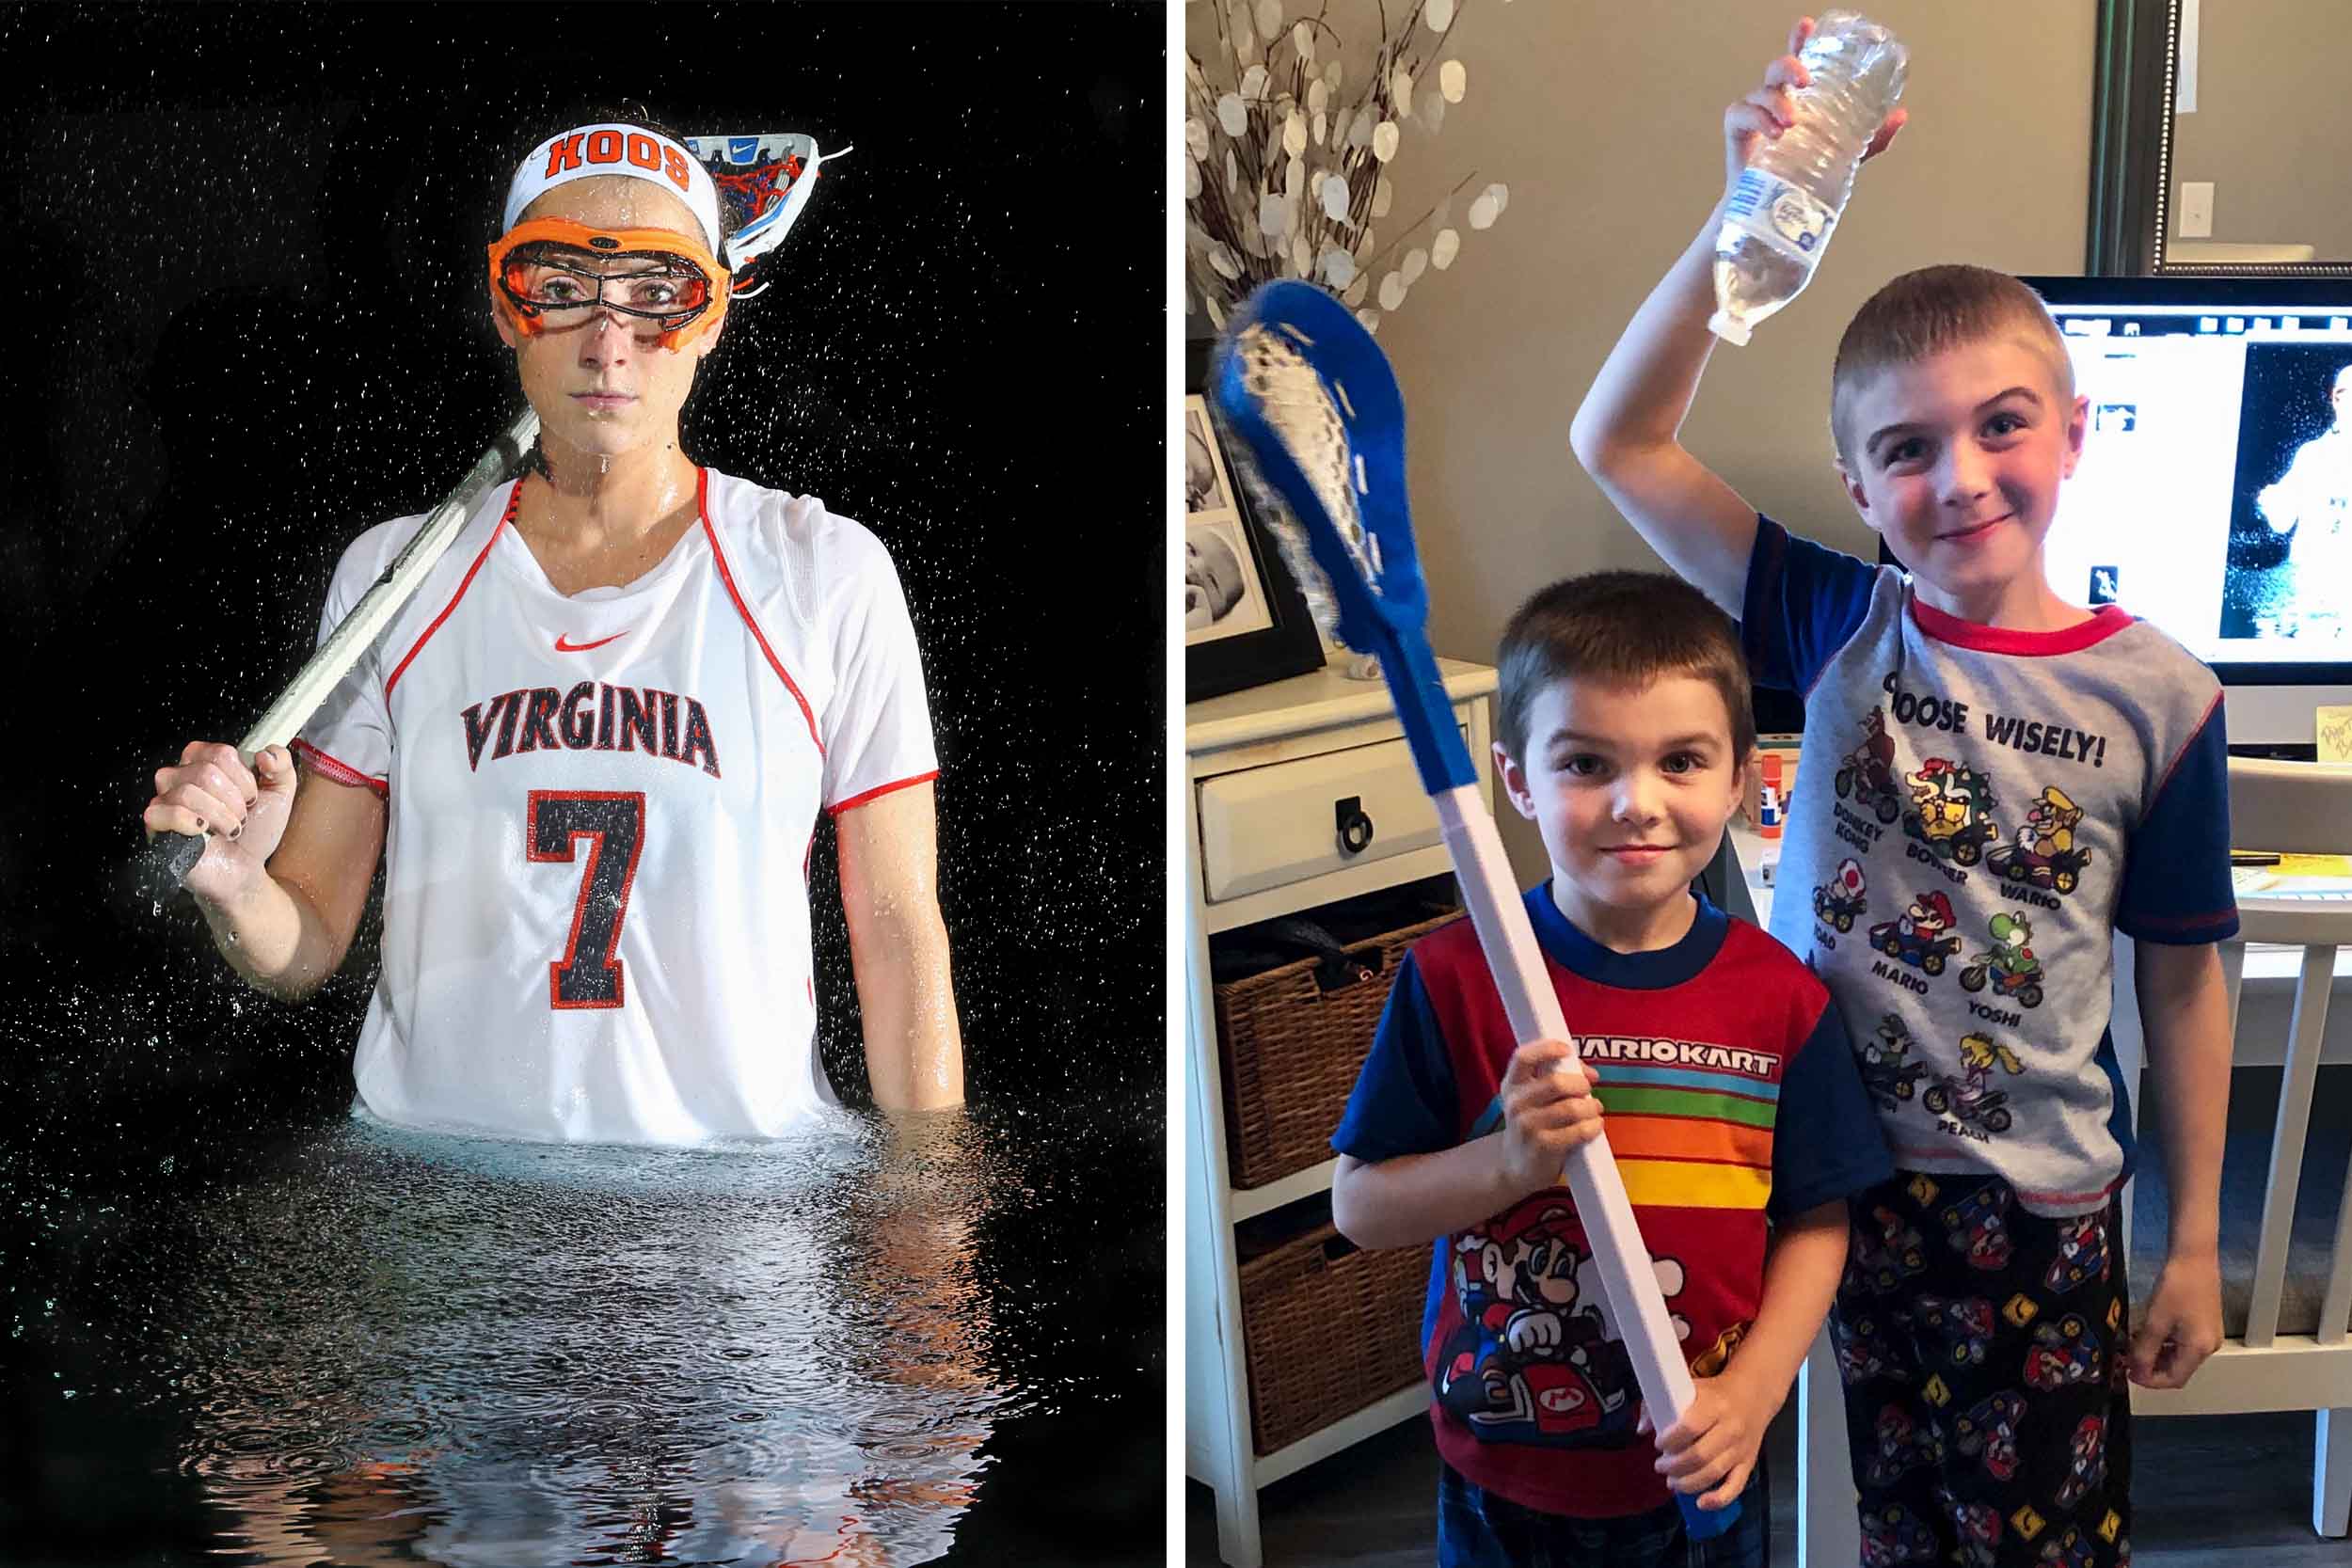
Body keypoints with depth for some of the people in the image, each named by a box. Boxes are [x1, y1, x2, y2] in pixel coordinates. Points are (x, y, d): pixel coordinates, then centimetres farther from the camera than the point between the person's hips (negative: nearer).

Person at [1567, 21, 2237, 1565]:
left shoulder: (2159, 695, -8)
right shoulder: (1843, 628, -6)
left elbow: (2183, 981, -1)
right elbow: (1619, 442, -11)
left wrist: (2195, 1248, 3)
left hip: (2041, 1206, -1)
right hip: (1831, 1173, 2)